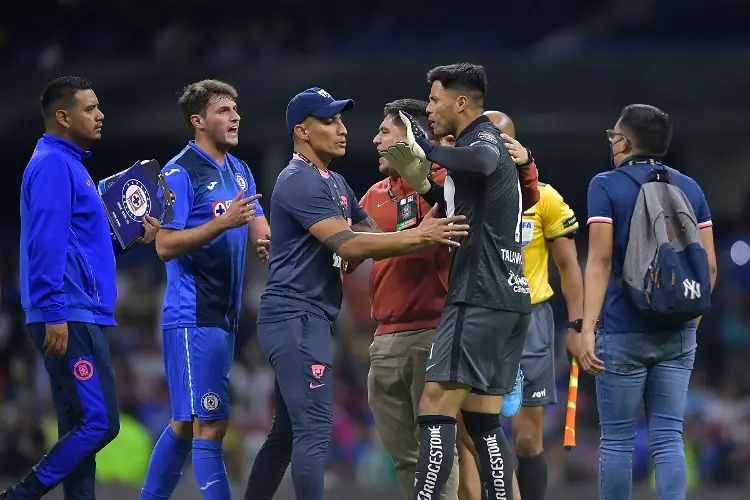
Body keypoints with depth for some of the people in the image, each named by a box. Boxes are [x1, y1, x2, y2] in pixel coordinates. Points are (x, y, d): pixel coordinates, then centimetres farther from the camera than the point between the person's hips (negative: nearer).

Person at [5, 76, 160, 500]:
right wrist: (54, 315, -23)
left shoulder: (69, 164, 20)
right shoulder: (53, 165, -11)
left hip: (83, 317, 11)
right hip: (69, 318, -11)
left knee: (81, 426, 8)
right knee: (99, 422, -13)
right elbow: (46, 244, -19)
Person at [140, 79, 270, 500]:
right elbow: (166, 245, -15)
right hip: (193, 317, -9)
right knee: (211, 423, -11)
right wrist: (223, 222, -25)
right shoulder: (180, 173, -9)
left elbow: (261, 234, 13)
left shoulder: (240, 172, 15)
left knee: (188, 422, 14)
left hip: (224, 315, 9)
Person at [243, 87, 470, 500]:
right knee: (314, 430, -15)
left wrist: (426, 235, -6)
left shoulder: (335, 184, 19)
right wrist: (417, 237, -25)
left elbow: (373, 237, 12)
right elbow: (348, 244, -22)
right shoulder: (299, 182, -14)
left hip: (310, 320, 10)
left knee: (286, 432, 13)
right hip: (296, 316, -10)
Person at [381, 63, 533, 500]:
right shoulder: (486, 144, 22)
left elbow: (482, 160, -34)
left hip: (480, 298, -10)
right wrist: (422, 183, 18)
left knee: (437, 407, -12)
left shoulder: (484, 139, -8)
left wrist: (426, 148, -22)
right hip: (508, 298, 10)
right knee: (484, 420, 9)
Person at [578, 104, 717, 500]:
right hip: (678, 334, 4)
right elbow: (709, 265, 8)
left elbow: (600, 260, -12)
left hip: (623, 331, -4)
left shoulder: (606, 186, -3)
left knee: (617, 440, 4)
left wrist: (587, 327, -14)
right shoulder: (690, 188, 9)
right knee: (668, 439, 4)